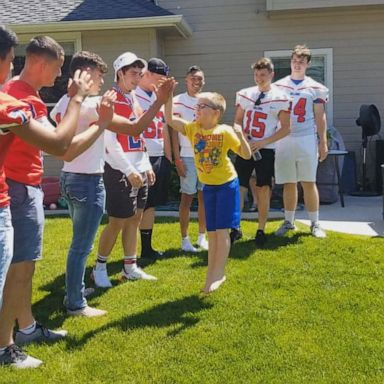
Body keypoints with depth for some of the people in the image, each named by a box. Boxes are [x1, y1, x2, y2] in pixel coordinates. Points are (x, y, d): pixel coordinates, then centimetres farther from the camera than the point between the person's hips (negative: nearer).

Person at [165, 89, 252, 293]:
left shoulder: (225, 131, -14)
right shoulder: (193, 128, -4)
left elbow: (246, 155, -13)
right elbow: (170, 119, -15)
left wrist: (240, 136, -29)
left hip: (227, 184, -4)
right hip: (208, 186, 5)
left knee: (221, 230, -3)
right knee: (211, 232, 11)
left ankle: (218, 273, 7)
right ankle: (212, 272, 21)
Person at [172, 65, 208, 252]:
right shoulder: (178, 102, -3)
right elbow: (174, 132, -5)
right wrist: (177, 159, -10)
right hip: (188, 157, -4)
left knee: (204, 197, 8)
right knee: (187, 198, 1)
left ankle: (202, 237, 20)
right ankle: (185, 239, 11)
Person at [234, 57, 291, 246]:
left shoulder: (280, 98, -4)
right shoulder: (244, 94, 6)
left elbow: (285, 128, -4)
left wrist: (262, 142, -13)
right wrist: (240, 134, -9)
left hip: (265, 150, -2)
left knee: (263, 190, 3)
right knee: (238, 188, 0)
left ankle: (261, 230, 15)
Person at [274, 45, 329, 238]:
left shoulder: (315, 88, 5)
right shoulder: (278, 86, 9)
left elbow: (320, 117, 5)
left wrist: (323, 142, -1)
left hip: (306, 140, -1)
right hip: (283, 140, 2)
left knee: (309, 183, -1)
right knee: (289, 184, 6)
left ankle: (315, 224, 7)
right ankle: (288, 222, 17)